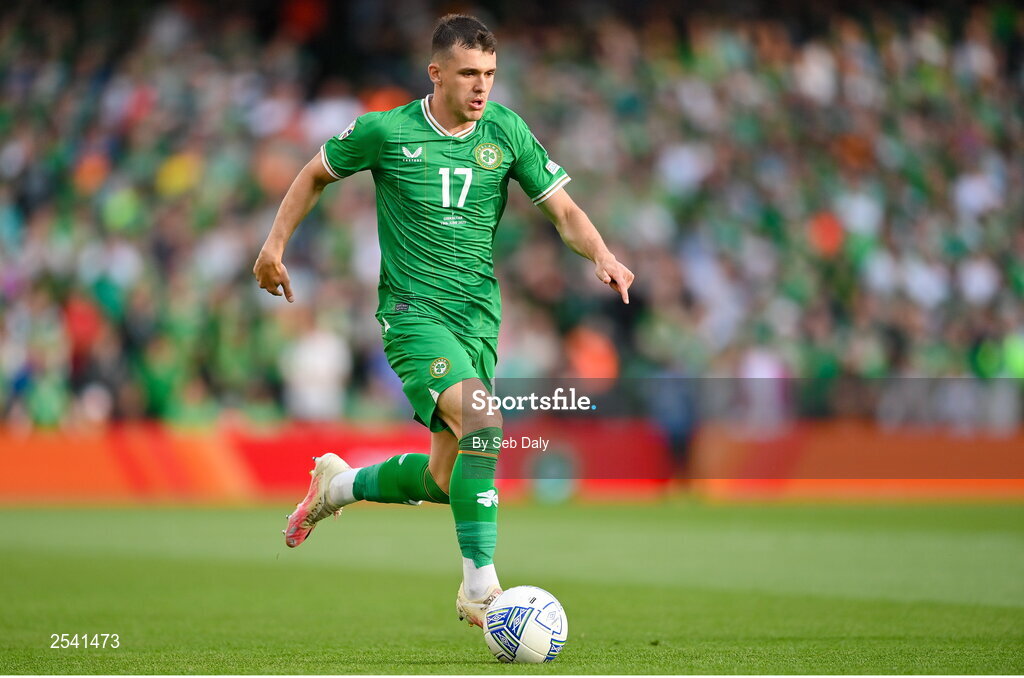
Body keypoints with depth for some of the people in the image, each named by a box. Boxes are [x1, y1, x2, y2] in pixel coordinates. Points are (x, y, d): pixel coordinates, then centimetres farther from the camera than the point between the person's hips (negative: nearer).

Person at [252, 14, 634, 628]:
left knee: (443, 480, 8)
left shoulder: (506, 131, 1)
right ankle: (480, 588, -24)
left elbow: (564, 211, 2)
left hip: (479, 314, 5)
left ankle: (339, 485, 38)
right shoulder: (385, 132, -6)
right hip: (413, 310, -5)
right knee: (484, 424, -29)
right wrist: (276, 244, 6)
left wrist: (602, 256, -16)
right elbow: (316, 174, 12)